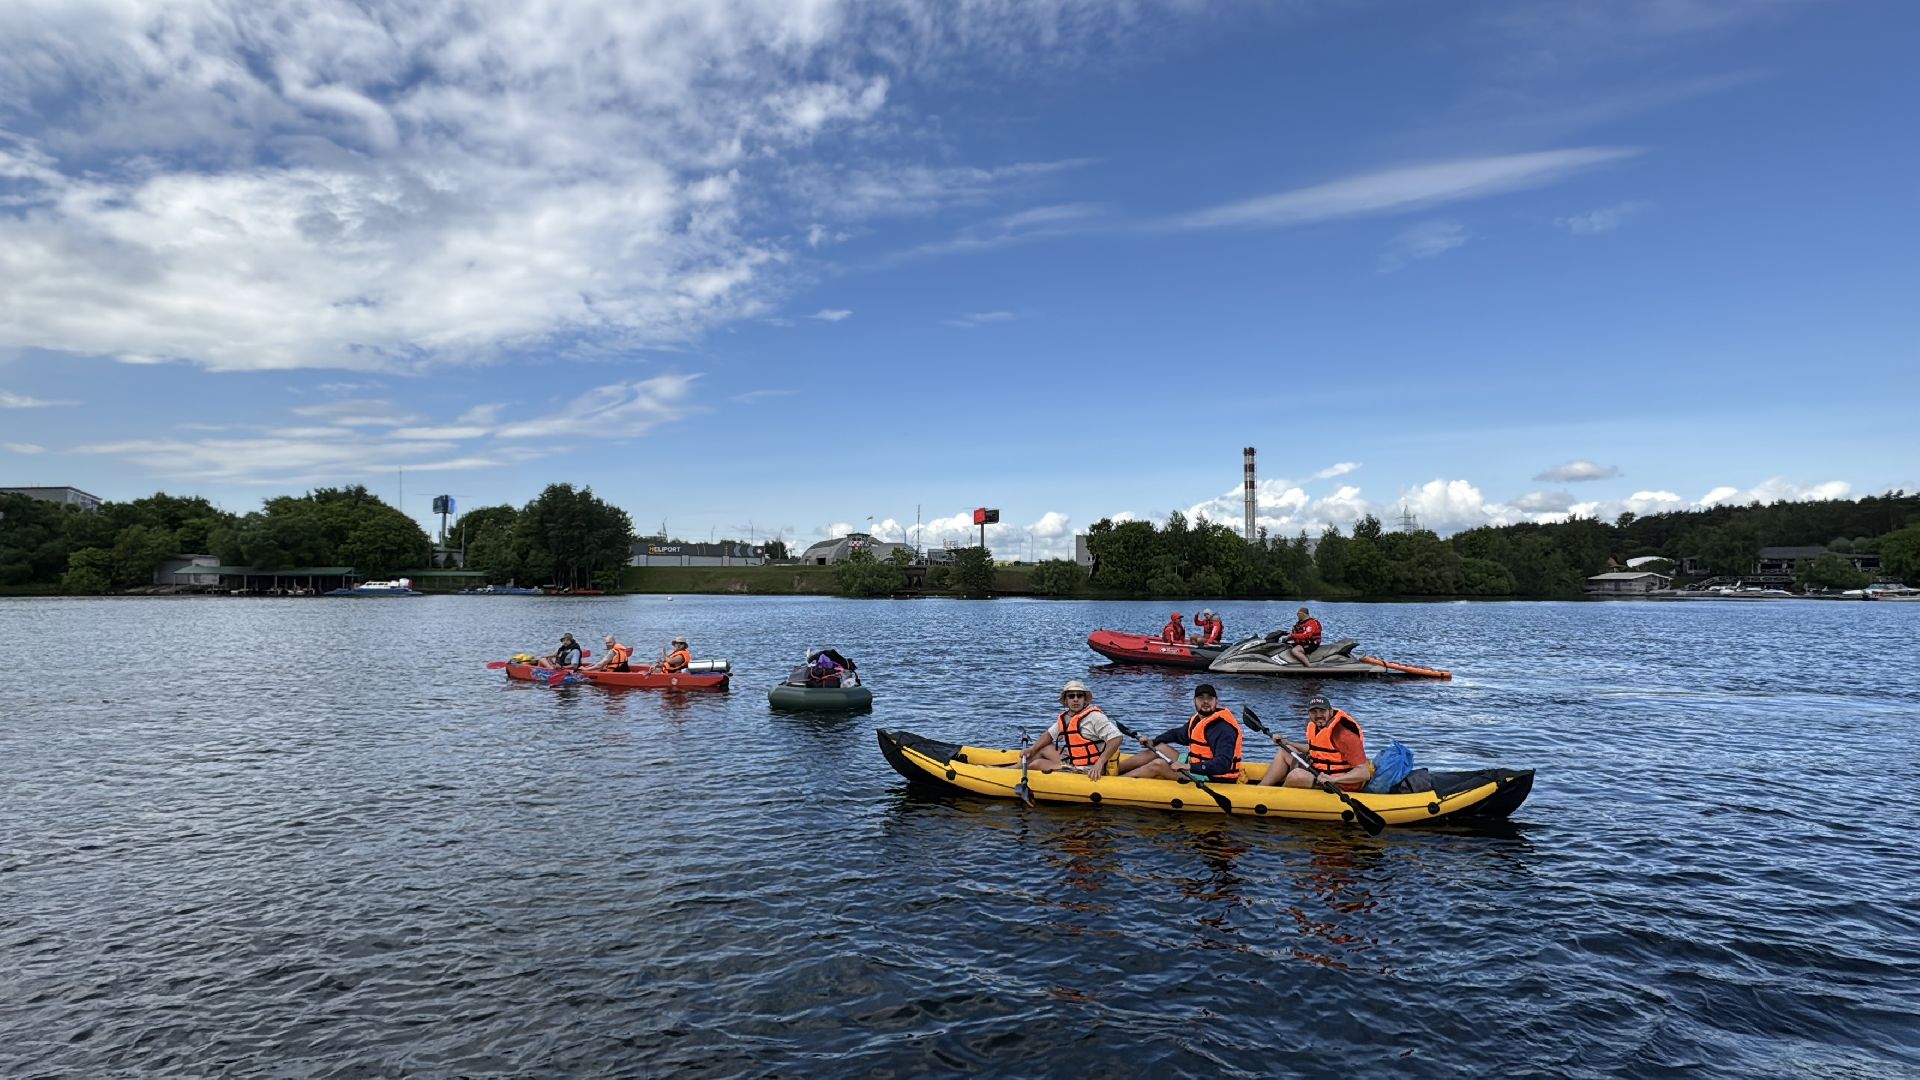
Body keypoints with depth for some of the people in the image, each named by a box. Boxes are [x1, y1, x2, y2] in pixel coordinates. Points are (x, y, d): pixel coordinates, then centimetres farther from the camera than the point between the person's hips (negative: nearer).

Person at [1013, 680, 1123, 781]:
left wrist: (1099, 764, -31)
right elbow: (1050, 734, 22)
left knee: (1037, 764, -6)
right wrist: (1032, 750, 7)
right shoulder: (1064, 717, 8)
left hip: (1086, 771, -8)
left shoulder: (1094, 716, -18)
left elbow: (1116, 738, -25)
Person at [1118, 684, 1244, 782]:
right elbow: (1178, 734, 28)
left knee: (1158, 765, -17)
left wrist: (1189, 767, -38)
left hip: (1211, 779, -10)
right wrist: (1153, 742, 14)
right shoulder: (1197, 719, 9)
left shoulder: (1224, 728, -21)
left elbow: (1223, 764, -32)